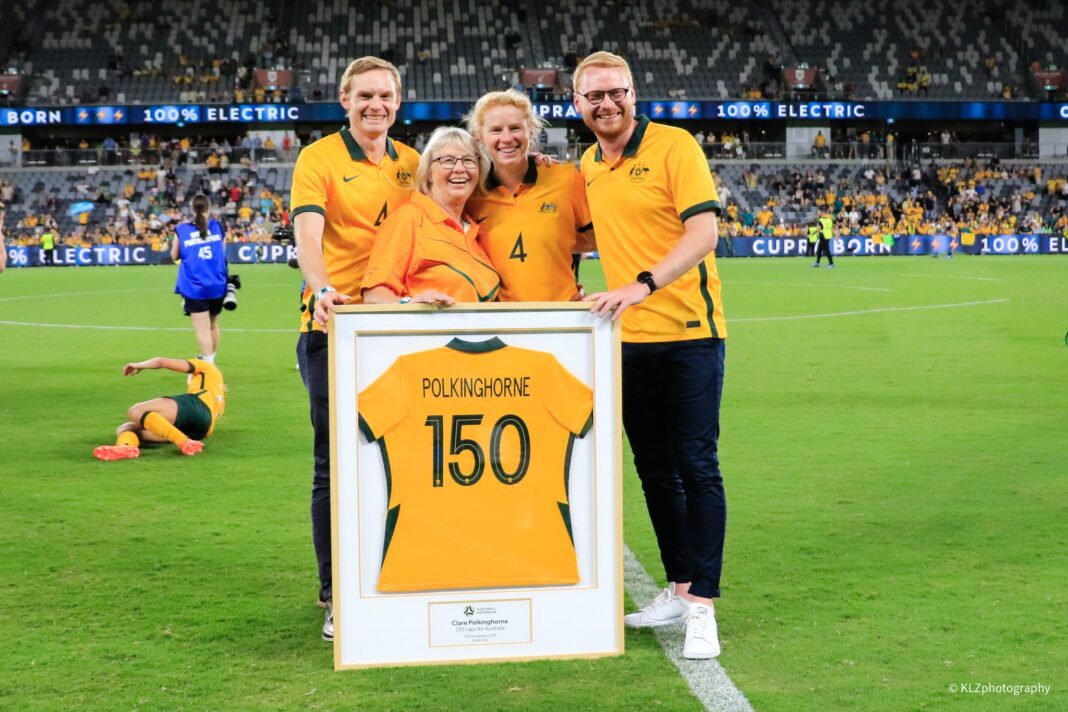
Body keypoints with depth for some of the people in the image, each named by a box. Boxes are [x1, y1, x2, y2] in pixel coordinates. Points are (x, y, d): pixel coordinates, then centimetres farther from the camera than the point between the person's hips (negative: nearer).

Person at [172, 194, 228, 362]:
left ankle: (208, 363, -13)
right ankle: (210, 359, 31)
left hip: (194, 287, -2)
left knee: (202, 329, -5)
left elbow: (175, 256, 9)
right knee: (213, 325, 19)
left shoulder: (182, 230, -3)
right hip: (217, 286, 2)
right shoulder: (218, 227, 1)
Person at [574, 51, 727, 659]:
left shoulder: (675, 146, -9)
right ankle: (679, 589, 23)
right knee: (654, 470, 11)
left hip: (689, 332, -7)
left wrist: (644, 284, -30)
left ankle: (702, 606, -3)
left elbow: (704, 230, -20)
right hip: (630, 338, 7)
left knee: (697, 466, -6)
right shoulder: (587, 167, 11)